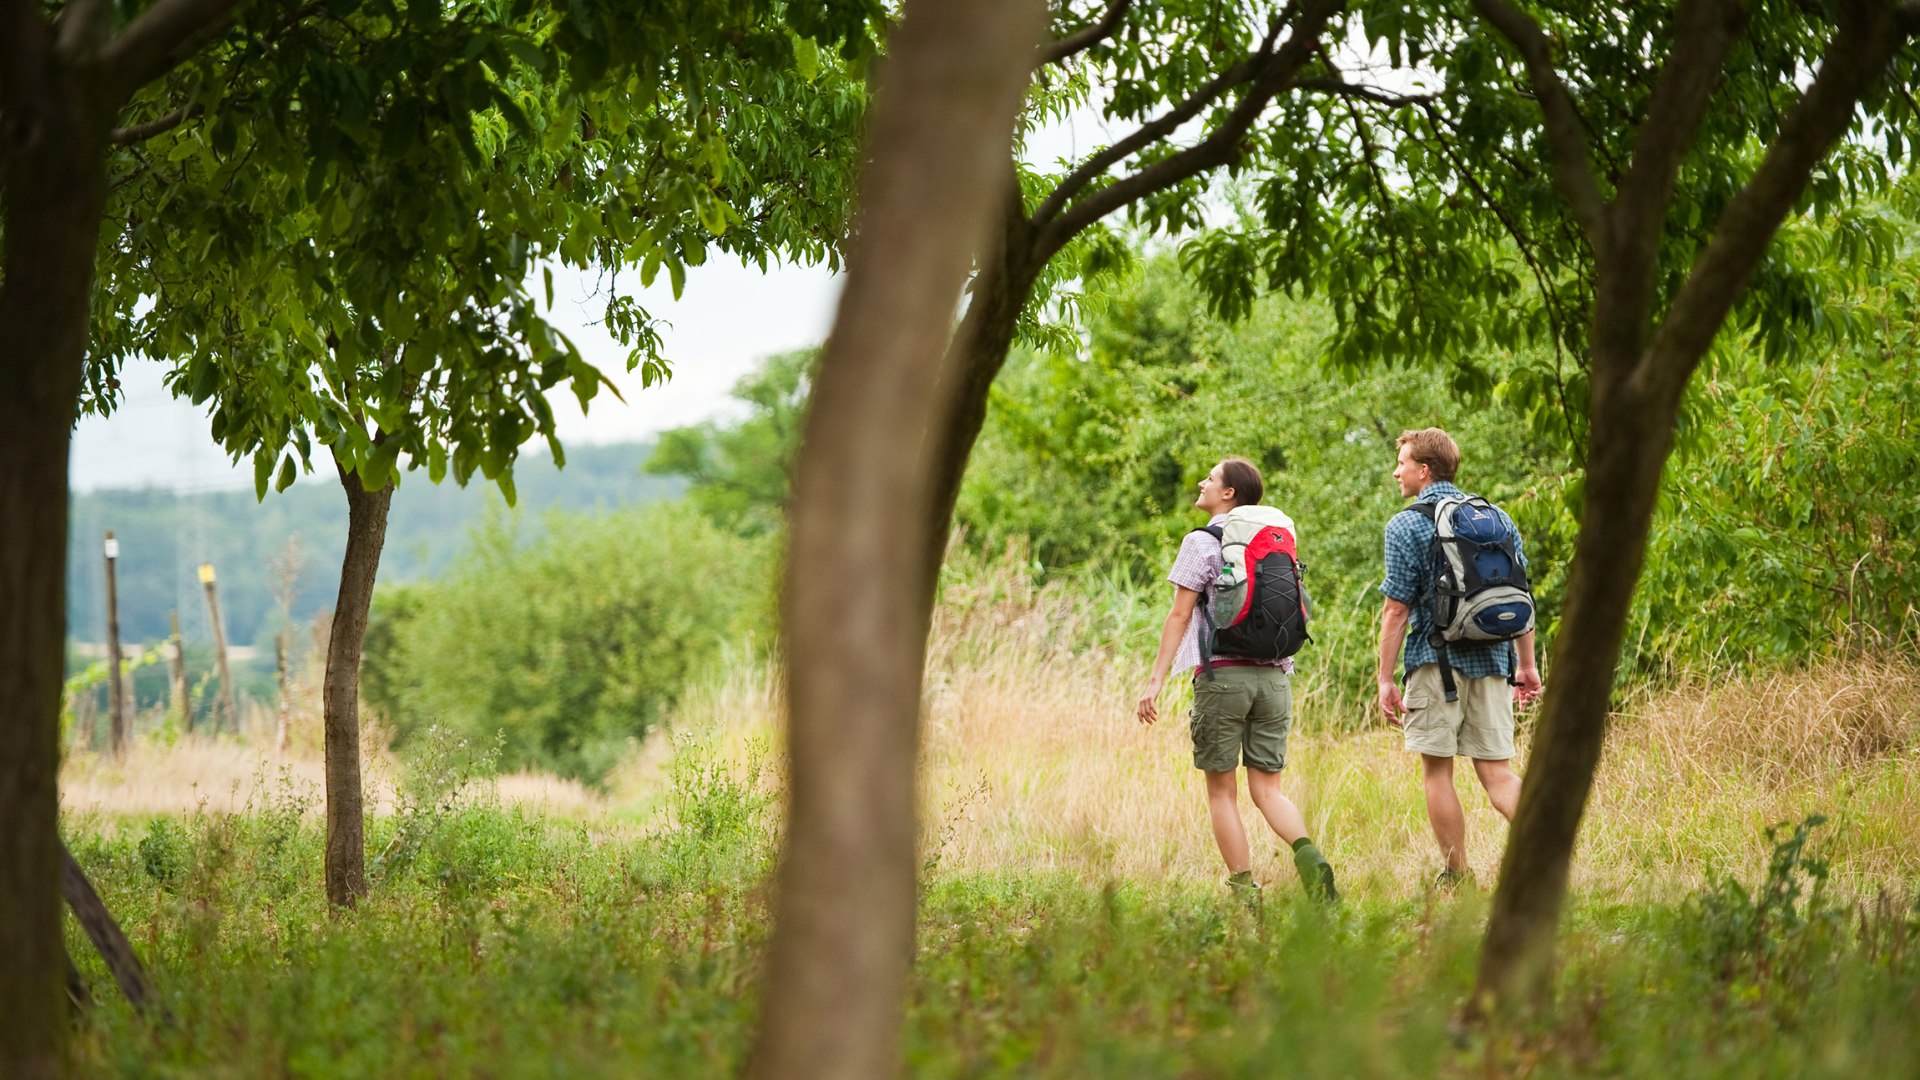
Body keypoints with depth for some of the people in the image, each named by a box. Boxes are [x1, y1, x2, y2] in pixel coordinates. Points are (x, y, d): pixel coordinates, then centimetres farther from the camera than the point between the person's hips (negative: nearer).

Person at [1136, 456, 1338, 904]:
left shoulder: (1202, 542, -3)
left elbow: (1179, 615, -7)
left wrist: (1156, 679, -7)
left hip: (1222, 673, -5)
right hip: (1273, 674, 5)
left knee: (1222, 791, 3)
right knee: (1267, 788, 5)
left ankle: (1244, 889, -2)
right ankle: (1308, 856, -20)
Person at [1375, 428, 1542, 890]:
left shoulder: (1407, 526, -5)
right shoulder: (1498, 519, 11)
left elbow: (1397, 609, -8)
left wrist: (1386, 679, -4)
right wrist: (1527, 663, 20)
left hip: (1438, 660, -5)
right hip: (1492, 661, 5)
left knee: (1437, 771, 4)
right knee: (1496, 770, 5)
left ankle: (1456, 879, 6)